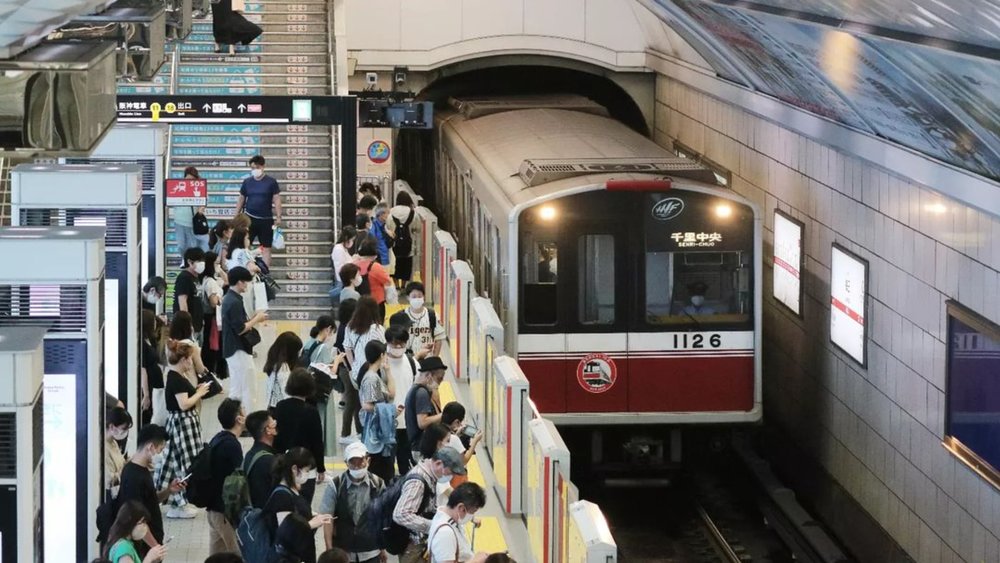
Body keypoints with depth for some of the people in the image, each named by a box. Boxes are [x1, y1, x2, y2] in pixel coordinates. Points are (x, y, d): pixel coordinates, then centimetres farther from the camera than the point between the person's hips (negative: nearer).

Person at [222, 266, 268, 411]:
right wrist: (257, 319, -11)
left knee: (236, 390, 15)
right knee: (244, 390, -5)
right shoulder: (234, 302, -20)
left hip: (233, 349, 10)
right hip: (238, 350, -10)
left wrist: (254, 318, 9)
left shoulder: (229, 299, 11)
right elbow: (240, 329, -22)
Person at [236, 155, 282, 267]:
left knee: (266, 248, 3)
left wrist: (278, 217, -12)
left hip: (266, 220, -2)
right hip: (250, 219, 2)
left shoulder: (271, 182, -3)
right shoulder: (247, 182, 4)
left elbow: (276, 200, -4)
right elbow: (241, 200, 11)